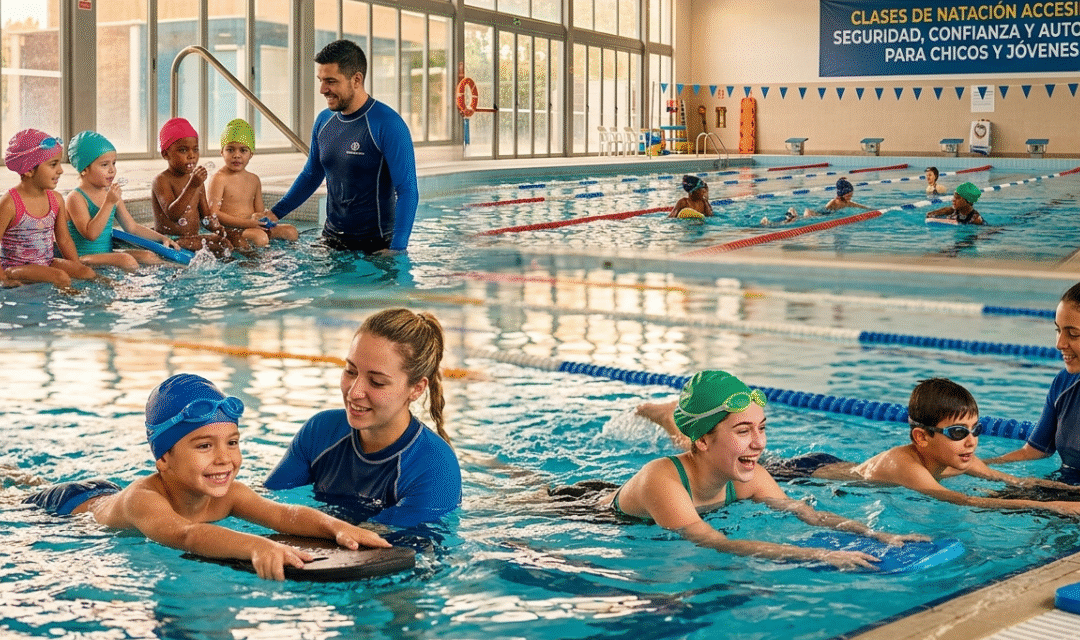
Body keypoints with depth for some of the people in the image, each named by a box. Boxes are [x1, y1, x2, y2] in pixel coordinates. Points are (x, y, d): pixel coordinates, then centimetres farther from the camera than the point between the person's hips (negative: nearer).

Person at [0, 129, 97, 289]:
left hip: (47, 263, 7)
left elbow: (64, 240, 14)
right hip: (16, 267, -6)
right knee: (61, 278, -28)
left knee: (88, 273, -15)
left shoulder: (56, 200, 6)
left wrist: (78, 268, 6)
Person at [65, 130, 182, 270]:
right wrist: (109, 203, -25)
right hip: (84, 257, -8)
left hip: (108, 255, 8)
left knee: (150, 257, -9)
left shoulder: (111, 195, 13)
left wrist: (162, 238, 8)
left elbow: (132, 227, 20)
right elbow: (91, 234, -23)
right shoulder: (76, 198, -12)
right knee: (126, 260, -31)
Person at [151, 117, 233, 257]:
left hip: (193, 238, 7)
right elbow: (172, 214, -25)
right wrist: (192, 186, -34)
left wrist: (218, 229, -4)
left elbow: (205, 214, 19)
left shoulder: (196, 180, 14)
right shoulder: (161, 180, -11)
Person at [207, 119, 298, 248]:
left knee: (291, 232, -4)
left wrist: (259, 216, -8)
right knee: (260, 238, -35)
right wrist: (246, 223, -20)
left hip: (252, 226, 8)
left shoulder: (254, 179, 15)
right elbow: (213, 213, -14)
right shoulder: (219, 179, -7)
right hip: (229, 228, -8)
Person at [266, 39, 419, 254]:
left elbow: (407, 191, -20)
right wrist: (275, 213, 13)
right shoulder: (324, 121, 6)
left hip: (375, 245, -6)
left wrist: (397, 249, -29)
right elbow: (311, 175, 21)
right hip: (331, 240, 6)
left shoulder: (388, 126, -17)